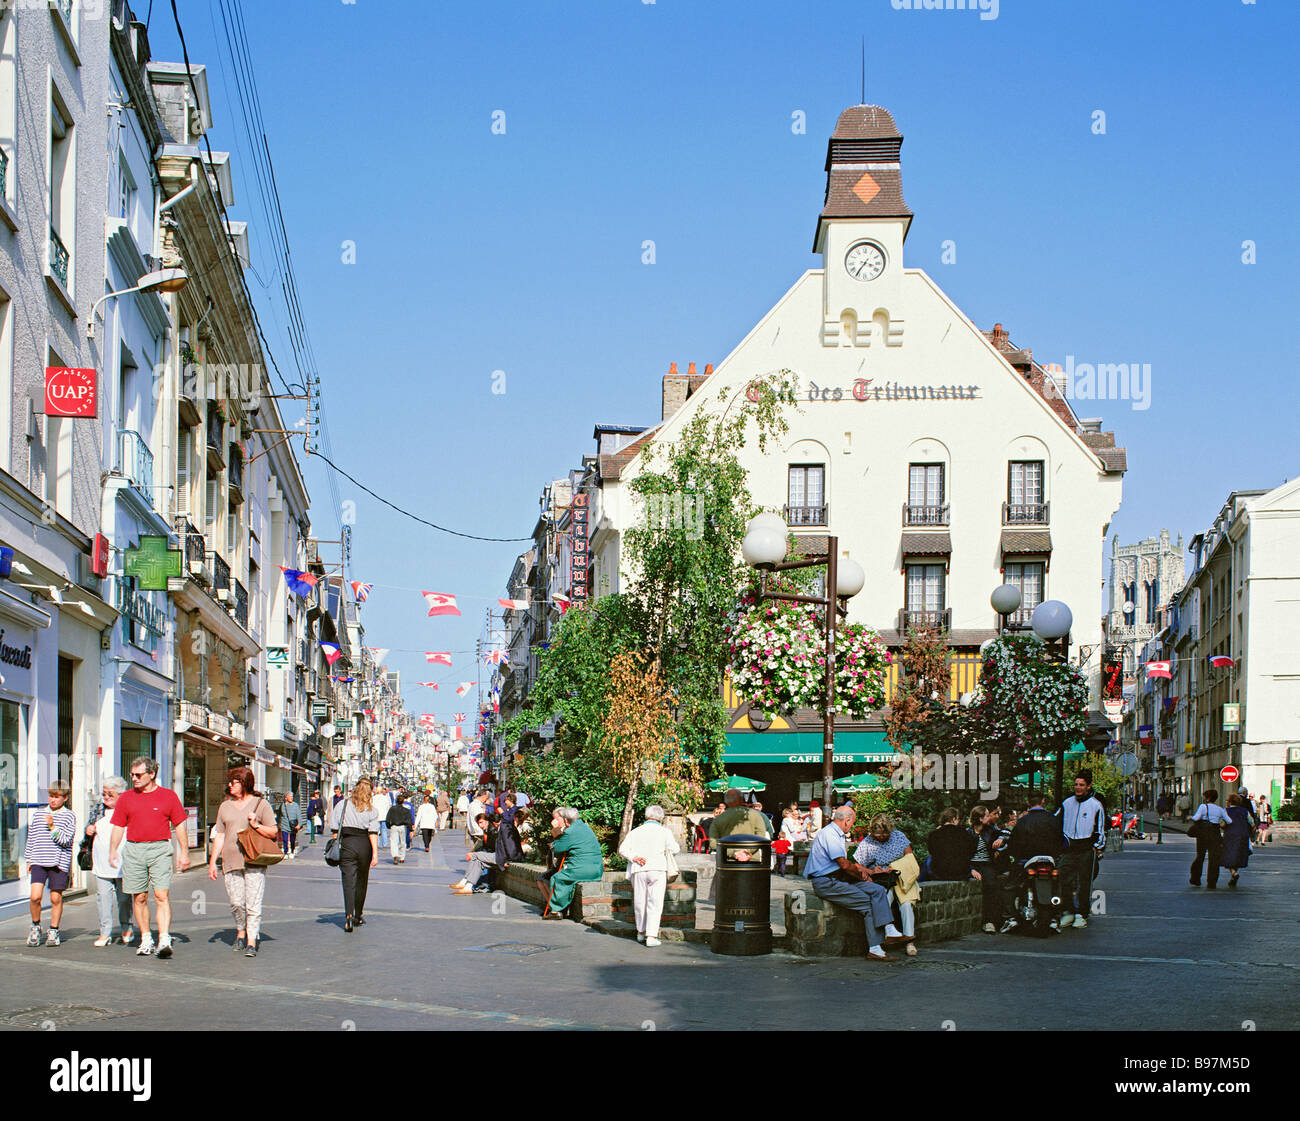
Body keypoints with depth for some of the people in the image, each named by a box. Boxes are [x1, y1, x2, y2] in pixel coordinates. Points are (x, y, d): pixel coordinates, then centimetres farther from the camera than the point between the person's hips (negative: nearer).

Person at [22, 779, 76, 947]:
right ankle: (35, 926, 14)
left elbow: (65, 840, -8)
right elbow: (31, 839, 18)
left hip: (59, 863, -2)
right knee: (35, 896, -10)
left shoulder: (69, 816, 2)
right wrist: (28, 859, 16)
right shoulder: (38, 815, 11)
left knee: (56, 898, 3)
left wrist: (52, 827, -20)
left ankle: (54, 932, 18)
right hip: (39, 862, 2)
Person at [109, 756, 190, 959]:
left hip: (160, 850, -3)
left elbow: (179, 825, 8)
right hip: (133, 851, 3)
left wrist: (184, 852, 4)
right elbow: (118, 826, 13)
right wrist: (113, 850, 0)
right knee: (139, 898, 5)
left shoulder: (168, 796, 5)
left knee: (162, 896, -12)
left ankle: (164, 940, -17)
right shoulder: (126, 798, 11)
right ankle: (146, 939, 16)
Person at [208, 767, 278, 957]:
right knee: (236, 902, 2)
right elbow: (219, 836, 17)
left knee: (253, 904, -8)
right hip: (231, 861, 3)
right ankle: (241, 932, 26)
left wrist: (256, 825, -12)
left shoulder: (260, 804, 4)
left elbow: (273, 832, 4)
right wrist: (213, 861, 10)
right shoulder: (225, 806, 15)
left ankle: (251, 942, -5)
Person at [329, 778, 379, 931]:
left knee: (348, 881, -6)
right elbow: (373, 832, -7)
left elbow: (334, 829, 2)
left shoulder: (342, 805, 3)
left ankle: (349, 915, -25)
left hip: (346, 844, -1)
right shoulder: (371, 809, 2)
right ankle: (358, 916, 25)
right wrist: (375, 853, -8)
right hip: (364, 845, 1)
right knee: (362, 881, 15)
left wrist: (336, 849, 8)